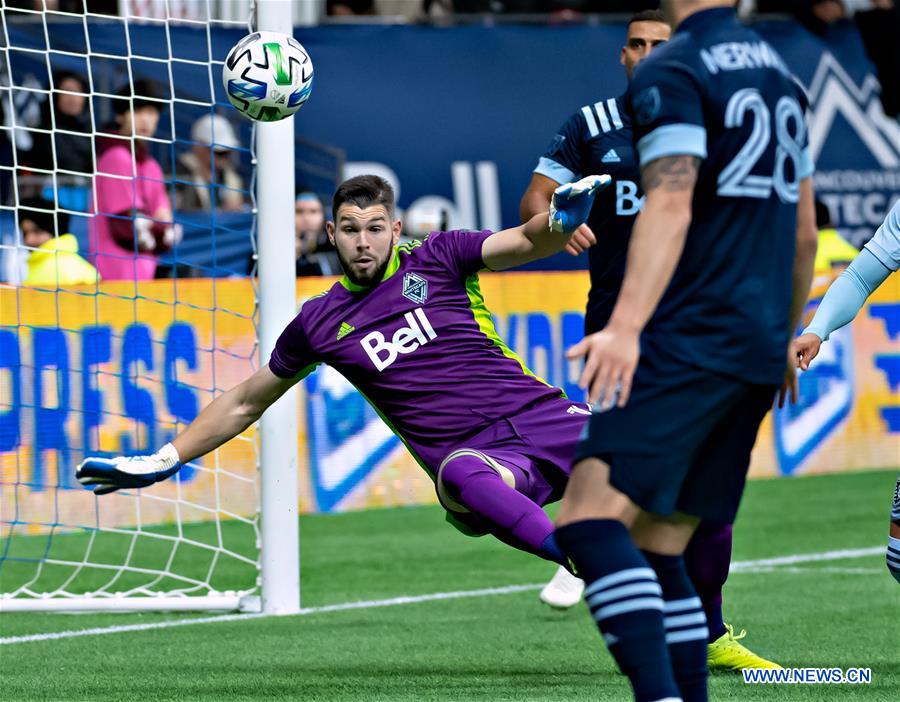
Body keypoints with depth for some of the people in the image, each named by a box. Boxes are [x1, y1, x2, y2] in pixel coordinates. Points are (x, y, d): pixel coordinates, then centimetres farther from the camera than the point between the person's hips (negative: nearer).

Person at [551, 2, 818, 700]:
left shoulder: (672, 71, -6)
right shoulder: (779, 71, 19)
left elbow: (670, 205, -20)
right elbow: (805, 230, 24)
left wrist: (626, 327, -28)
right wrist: (784, 342, 35)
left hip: (692, 340, -9)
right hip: (759, 348, 9)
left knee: (590, 518, -17)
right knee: (658, 546, 11)